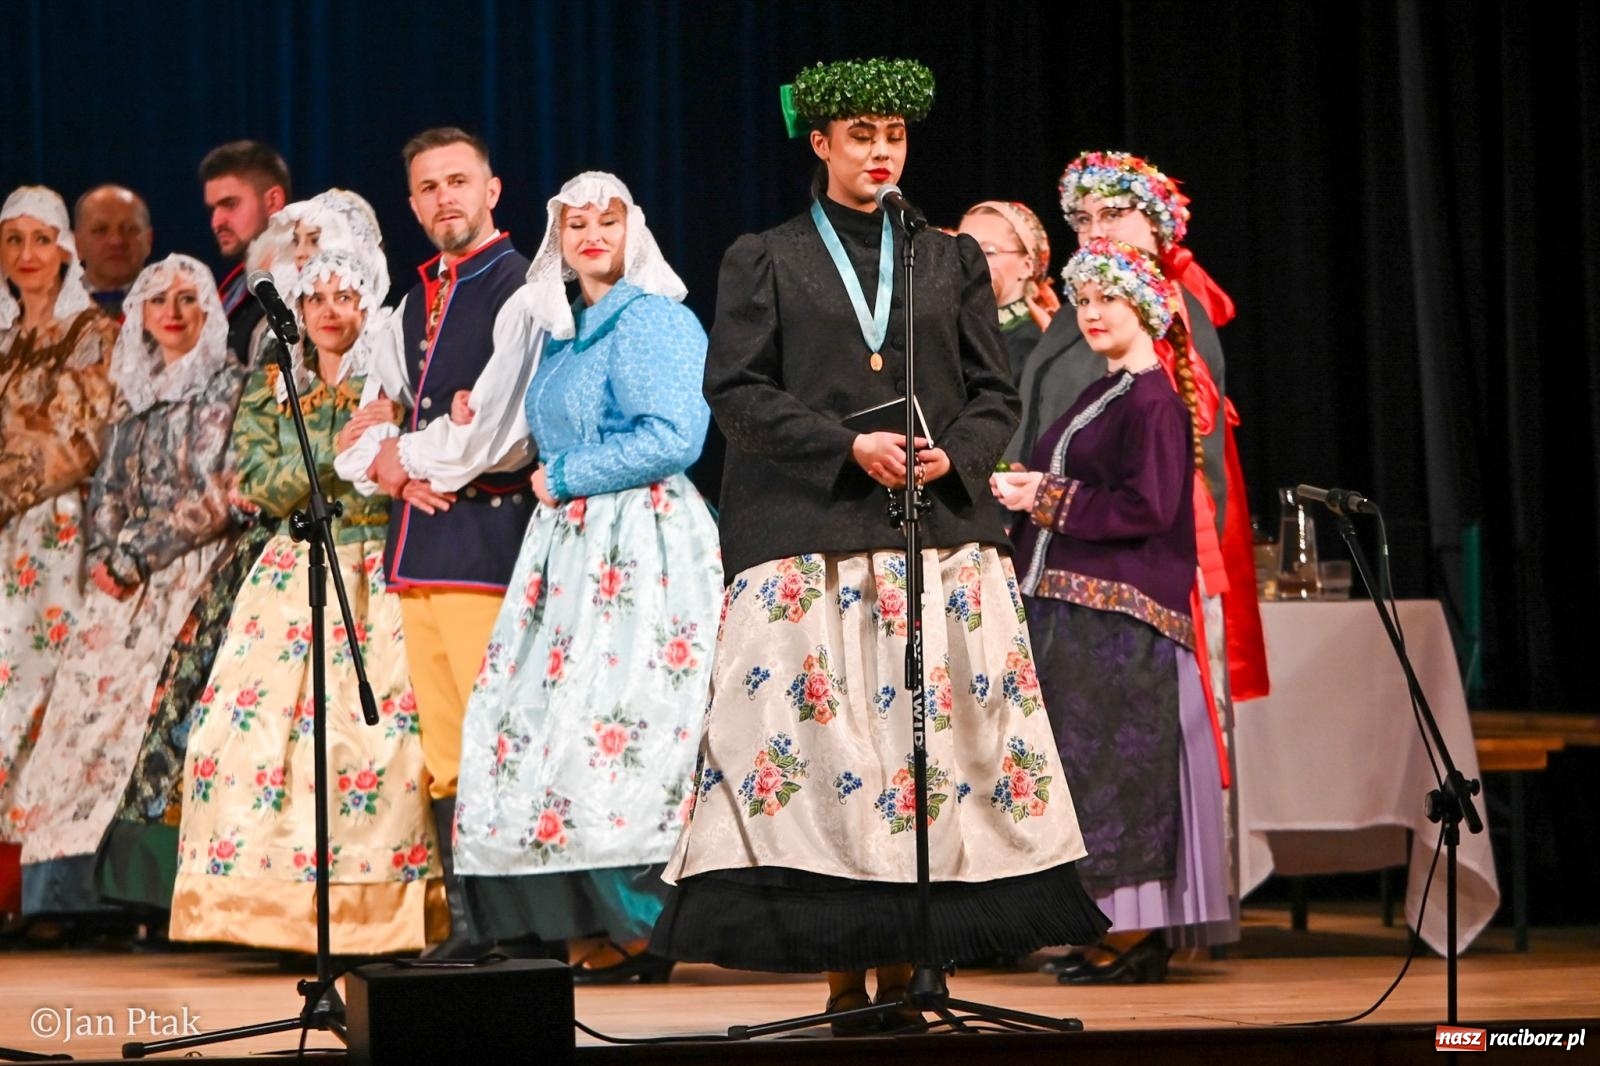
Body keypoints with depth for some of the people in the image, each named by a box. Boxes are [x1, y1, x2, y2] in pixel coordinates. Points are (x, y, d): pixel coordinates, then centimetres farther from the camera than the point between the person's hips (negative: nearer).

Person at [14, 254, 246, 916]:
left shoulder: (225, 387, -2)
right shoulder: (135, 394, 18)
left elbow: (212, 498, -9)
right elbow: (108, 490, 19)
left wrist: (133, 556, -8)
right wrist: (105, 558, 1)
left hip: (187, 578, -6)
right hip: (123, 586, 6)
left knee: (135, 718, -13)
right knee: (84, 710, -4)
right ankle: (60, 893, -5)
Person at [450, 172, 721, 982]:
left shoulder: (650, 321, -7)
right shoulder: (565, 331, 20)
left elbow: (673, 438, -16)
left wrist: (565, 478, -10)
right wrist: (552, 485, 13)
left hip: (636, 547, -9)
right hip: (568, 547, 9)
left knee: (611, 730, -15)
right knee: (544, 725, 2)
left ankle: (639, 930, -12)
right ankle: (594, 929, 3)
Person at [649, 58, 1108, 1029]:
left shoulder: (952, 262, 16)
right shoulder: (765, 260, 10)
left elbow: (997, 394, 13)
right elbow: (737, 391, 0)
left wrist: (954, 455, -8)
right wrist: (847, 446, -12)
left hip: (942, 533, 2)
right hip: (810, 539, -2)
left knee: (936, 733, -6)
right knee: (820, 736, -9)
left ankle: (906, 964, -3)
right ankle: (841, 972, -7)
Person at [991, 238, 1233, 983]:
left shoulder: (1154, 401, -9)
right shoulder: (1099, 396, 20)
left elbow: (1146, 506, -18)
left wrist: (1046, 498, -12)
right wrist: (1025, 494, 4)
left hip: (1121, 612, -9)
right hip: (1071, 608, 9)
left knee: (1114, 762, -10)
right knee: (1087, 768, 7)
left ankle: (1134, 937, -7)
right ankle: (1123, 936, 10)